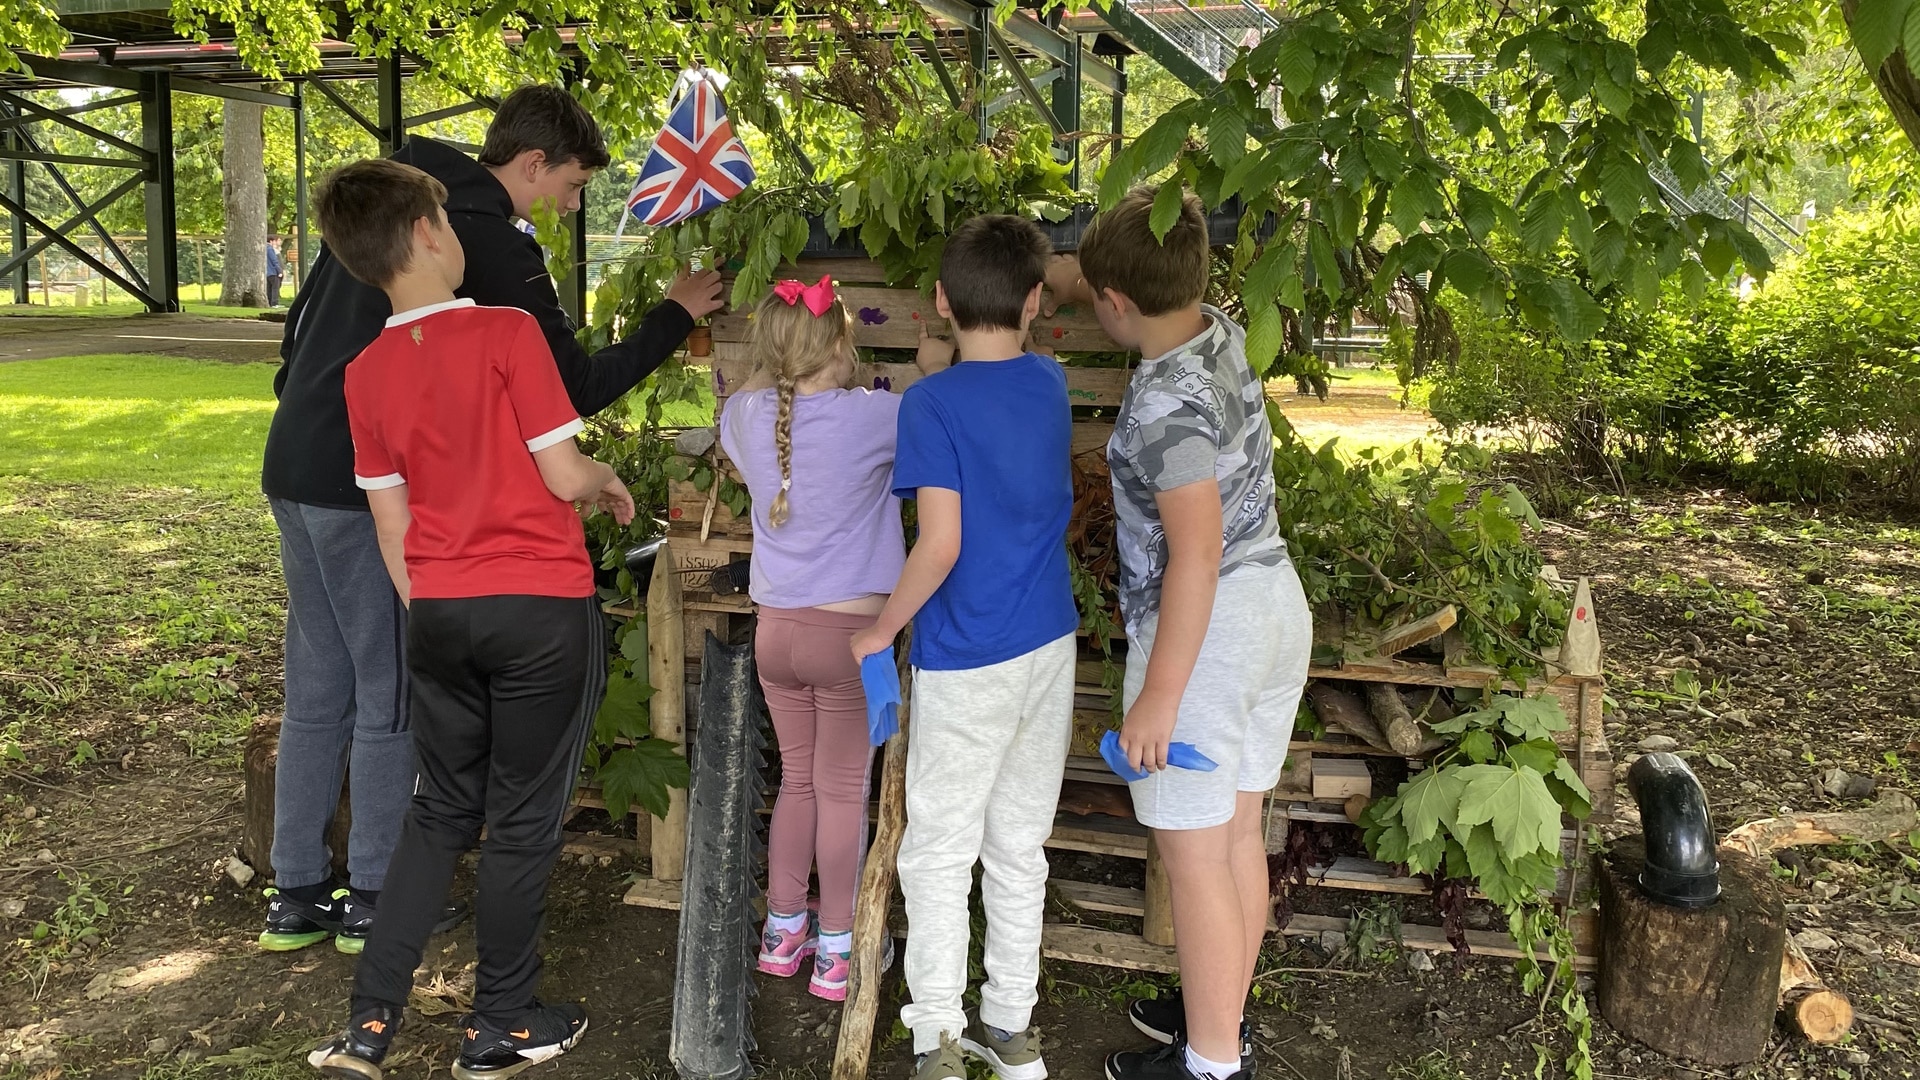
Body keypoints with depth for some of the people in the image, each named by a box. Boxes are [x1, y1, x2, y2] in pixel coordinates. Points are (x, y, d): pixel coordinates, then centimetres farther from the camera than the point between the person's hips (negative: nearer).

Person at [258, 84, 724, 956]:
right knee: (393, 696, 4)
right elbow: (572, 387, -12)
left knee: (318, 691, 15)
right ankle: (373, 899, 16)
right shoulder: (492, 246, -13)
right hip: (372, 490, -9)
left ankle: (295, 897, 24)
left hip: (296, 472, 9)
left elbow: (302, 317, 21)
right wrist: (675, 316, -3)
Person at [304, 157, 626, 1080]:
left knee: (440, 814, 19)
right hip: (543, 610, -5)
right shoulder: (506, 331, -13)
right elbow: (563, 476, -12)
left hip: (440, 615, 5)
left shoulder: (366, 374, 4)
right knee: (523, 823, 8)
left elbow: (391, 524, 8)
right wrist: (612, 482, 9)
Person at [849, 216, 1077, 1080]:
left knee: (939, 854, 7)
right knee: (1019, 846, 15)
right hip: (1049, 648, 6)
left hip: (968, 661, -5)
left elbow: (942, 541, -21)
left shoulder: (932, 403, -15)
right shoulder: (1051, 385, 3)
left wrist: (880, 629, -9)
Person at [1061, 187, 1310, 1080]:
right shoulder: (1221, 330, 3)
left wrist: (1158, 696, -22)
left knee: (1195, 854, 4)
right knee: (1238, 832, 18)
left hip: (1201, 629, -9)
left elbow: (1197, 554, -26)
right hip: (1275, 604, 9)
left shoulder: (1166, 402, -22)